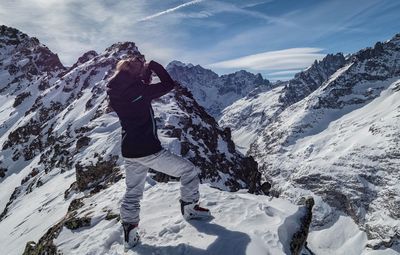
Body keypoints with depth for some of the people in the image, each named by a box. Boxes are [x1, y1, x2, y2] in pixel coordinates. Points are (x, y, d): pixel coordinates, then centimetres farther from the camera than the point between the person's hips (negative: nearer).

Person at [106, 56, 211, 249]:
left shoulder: (115, 93, 3)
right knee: (189, 171, 10)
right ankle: (190, 208, 25)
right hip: (149, 151, -7)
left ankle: (129, 235, 28)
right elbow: (168, 84, -8)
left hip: (129, 152, 8)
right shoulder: (139, 90, -17)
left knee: (133, 193, 23)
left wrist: (145, 71, 14)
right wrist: (153, 65, 2)